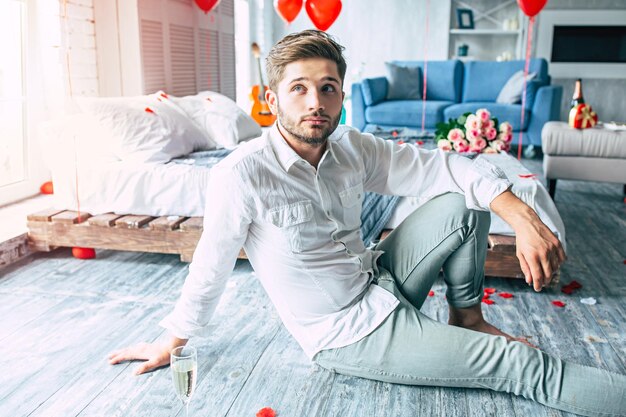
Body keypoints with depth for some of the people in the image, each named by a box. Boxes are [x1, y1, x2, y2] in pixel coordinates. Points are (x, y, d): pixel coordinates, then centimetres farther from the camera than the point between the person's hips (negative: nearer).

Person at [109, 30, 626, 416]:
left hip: (380, 282, 6)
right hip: (348, 333, -6)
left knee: (463, 202, -5)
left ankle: (467, 318, 12)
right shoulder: (242, 176, -23)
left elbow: (442, 167, -6)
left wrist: (523, 217, -20)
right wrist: (170, 344, 0)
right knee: (522, 365, -9)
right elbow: (210, 268, -13)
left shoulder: (352, 148, -5)